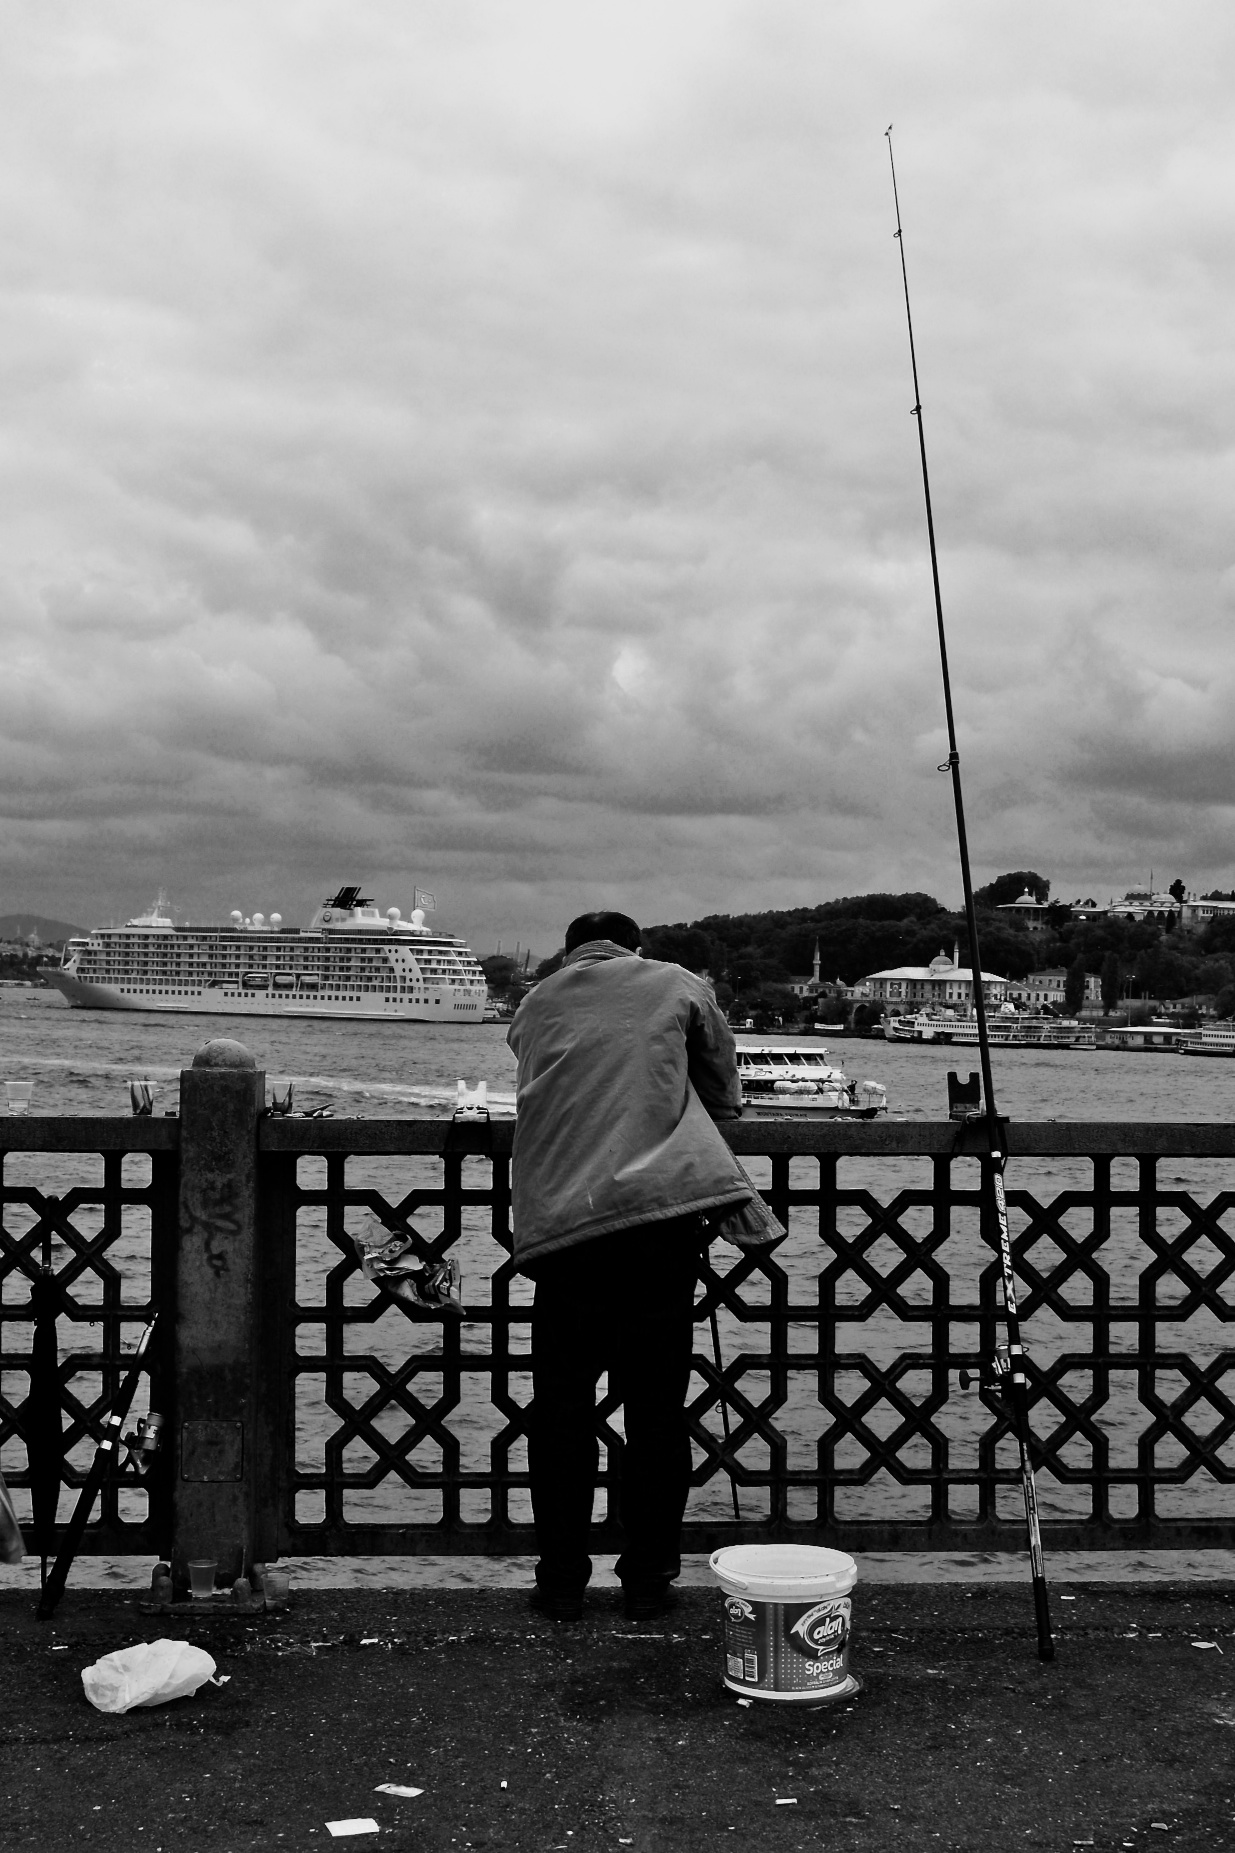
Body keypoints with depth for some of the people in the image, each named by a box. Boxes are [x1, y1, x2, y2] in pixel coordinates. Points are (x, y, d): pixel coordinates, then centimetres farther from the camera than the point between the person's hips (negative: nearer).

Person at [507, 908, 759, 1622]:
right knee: (657, 1408, 8)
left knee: (561, 1410, 12)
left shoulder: (536, 1005, 21)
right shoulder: (679, 985, 15)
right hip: (664, 1207, -1)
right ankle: (649, 1582, 17)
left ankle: (562, 1582, 19)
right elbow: (726, 1098, 21)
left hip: (560, 1223, 2)